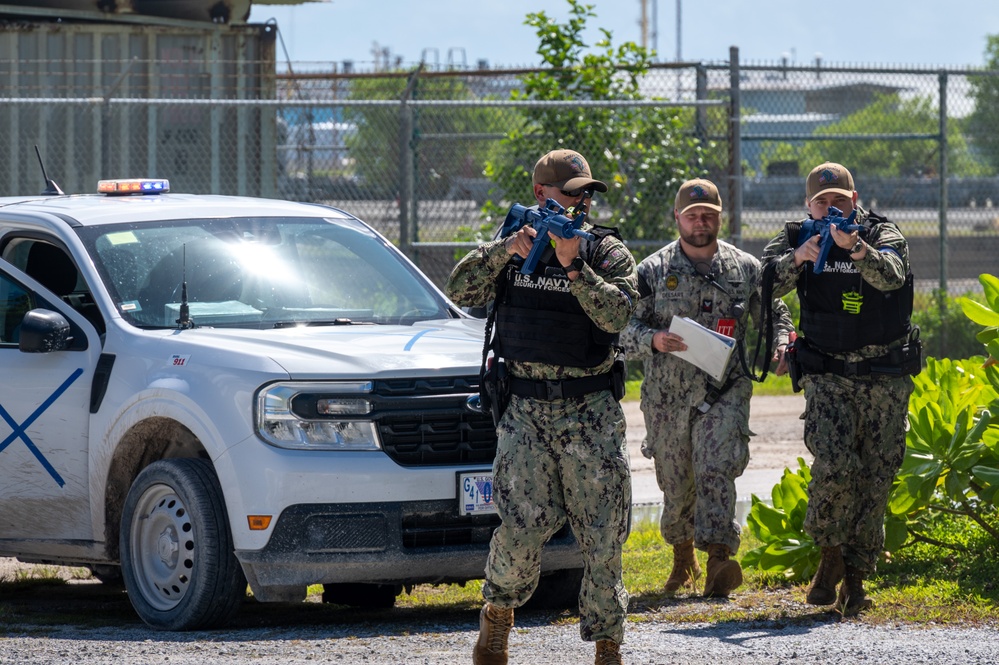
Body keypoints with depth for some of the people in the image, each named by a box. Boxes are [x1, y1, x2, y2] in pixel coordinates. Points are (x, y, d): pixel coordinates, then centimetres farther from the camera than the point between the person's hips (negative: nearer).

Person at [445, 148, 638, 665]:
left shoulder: (607, 251, 2)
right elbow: (459, 290, -3)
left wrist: (573, 267, -22)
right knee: (524, 525, -11)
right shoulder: (514, 246, 8)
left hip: (591, 411, 0)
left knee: (602, 535, -2)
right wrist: (505, 251, -14)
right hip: (524, 409, 0)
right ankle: (497, 611, 14)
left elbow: (616, 314, -13)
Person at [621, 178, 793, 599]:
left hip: (725, 390, -1)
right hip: (666, 394, 1)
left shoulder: (746, 269, 7)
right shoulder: (653, 271, 5)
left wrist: (779, 345, -5)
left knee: (716, 470, -19)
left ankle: (718, 558, -28)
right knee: (675, 482, 8)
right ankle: (682, 555, 30)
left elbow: (773, 314, 16)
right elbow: (626, 327, 2)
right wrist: (653, 339, -19)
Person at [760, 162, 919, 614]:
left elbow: (891, 274, -21)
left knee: (875, 478, -1)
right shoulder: (797, 238, 5)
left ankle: (855, 575, 10)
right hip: (828, 375, 0)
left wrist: (855, 247, -39)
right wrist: (798, 258, -26)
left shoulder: (882, 233, 0)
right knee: (834, 465, -20)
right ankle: (831, 555, 1)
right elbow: (766, 284, -8)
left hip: (886, 378, 0)